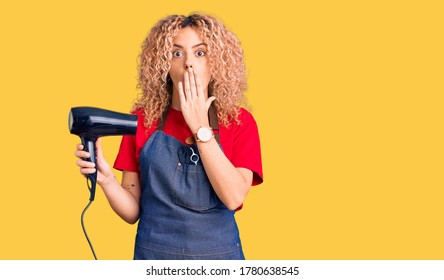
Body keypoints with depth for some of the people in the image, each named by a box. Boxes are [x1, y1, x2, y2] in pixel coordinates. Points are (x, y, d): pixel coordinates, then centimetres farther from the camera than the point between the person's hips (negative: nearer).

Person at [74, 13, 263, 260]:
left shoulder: (239, 121, -5)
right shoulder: (142, 119, -3)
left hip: (219, 253, 0)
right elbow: (132, 211, -1)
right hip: (154, 253, 1)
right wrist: (106, 180, -19)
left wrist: (200, 128, -17)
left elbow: (234, 197, -18)